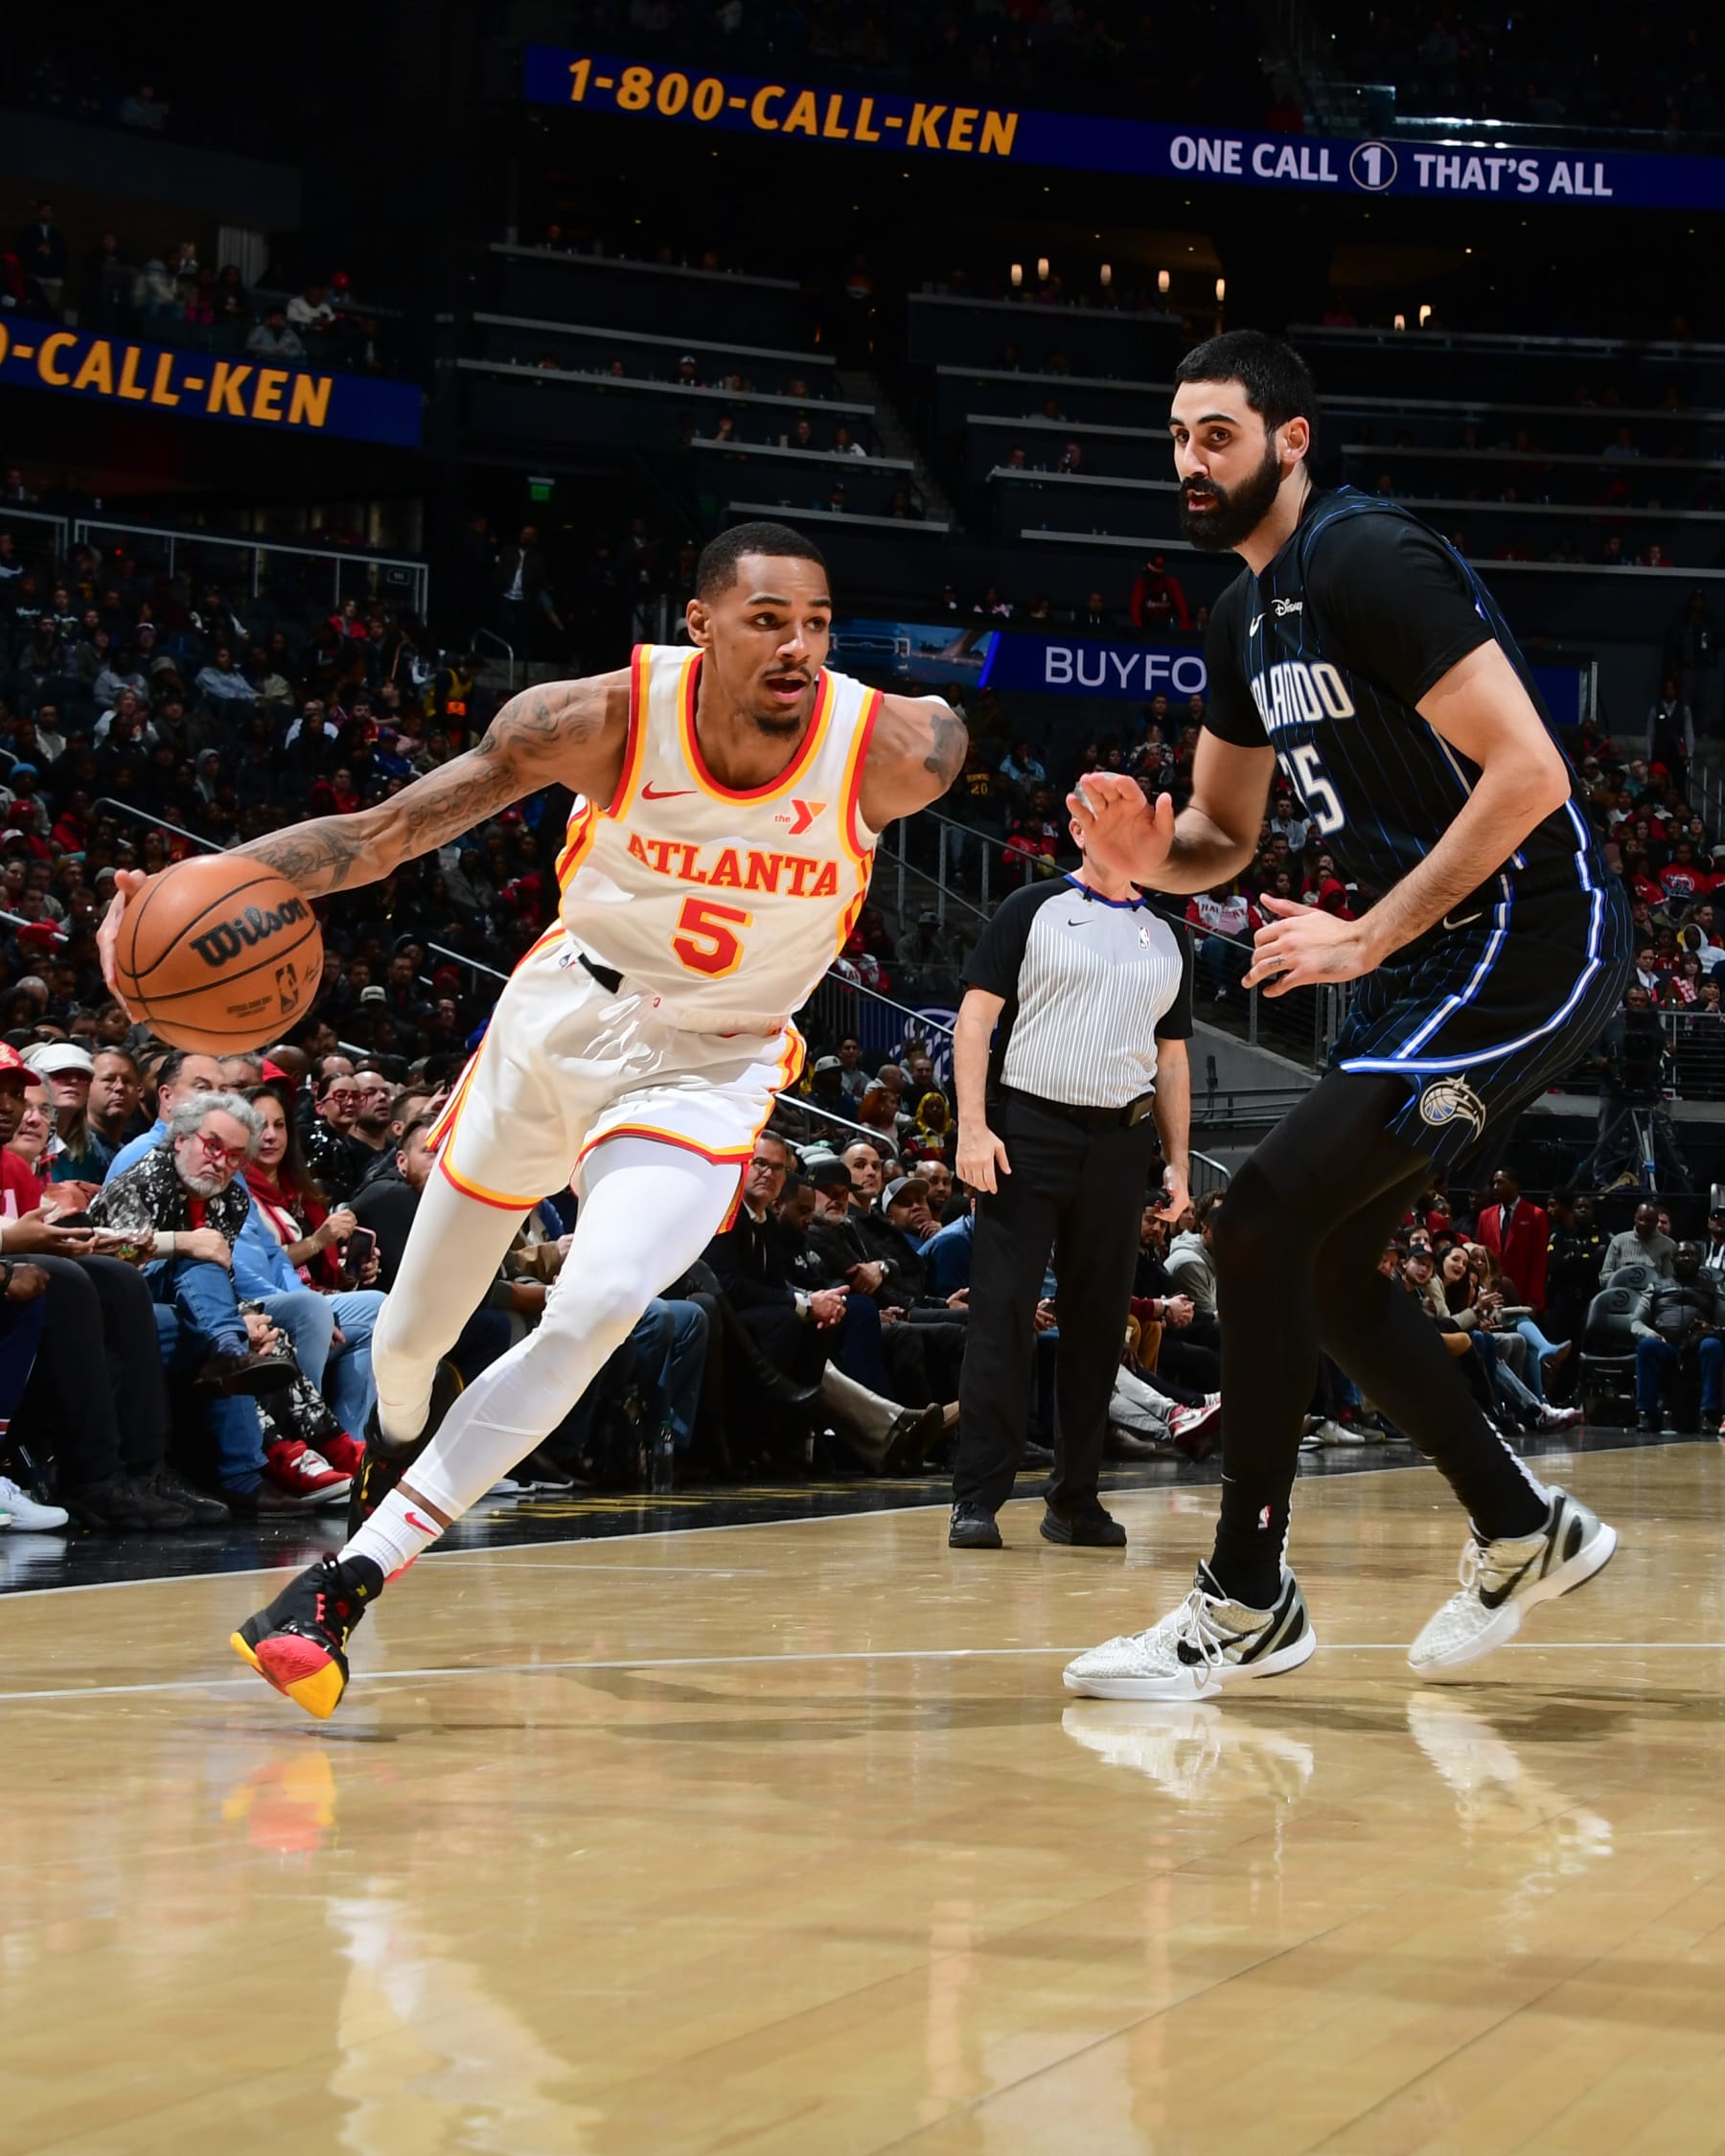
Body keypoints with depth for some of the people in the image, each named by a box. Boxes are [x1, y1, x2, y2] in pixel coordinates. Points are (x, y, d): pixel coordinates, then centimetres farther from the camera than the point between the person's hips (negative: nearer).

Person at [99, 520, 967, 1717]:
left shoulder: (893, 748, -24)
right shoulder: (605, 717, -24)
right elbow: (386, 829, -22)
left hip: (707, 1072, -1)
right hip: (561, 1019, 2)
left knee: (593, 1312, -29)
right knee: (411, 1337, 15)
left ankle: (348, 1583, -23)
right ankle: (395, 1447, 55)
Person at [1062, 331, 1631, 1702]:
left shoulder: (1369, 559, -17)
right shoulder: (1247, 616, 13)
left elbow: (1528, 773, -23)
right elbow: (1221, 840, 21)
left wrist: (1368, 938, -21)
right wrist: (1142, 850, -3)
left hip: (1529, 942, -10)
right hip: (1432, 958, 10)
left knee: (1265, 1225, -16)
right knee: (1328, 1267, 14)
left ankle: (1249, 1600, -6)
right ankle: (1526, 1531, 29)